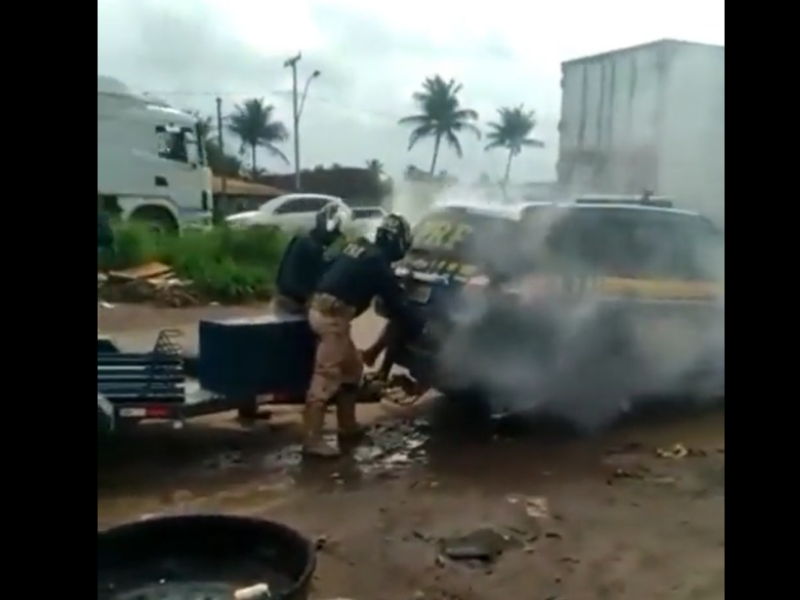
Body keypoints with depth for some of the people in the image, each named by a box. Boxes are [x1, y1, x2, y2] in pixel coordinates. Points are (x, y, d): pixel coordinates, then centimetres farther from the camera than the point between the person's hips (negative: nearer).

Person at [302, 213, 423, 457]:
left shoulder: (358, 247, 17)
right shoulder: (378, 263, -8)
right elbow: (396, 303, -3)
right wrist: (417, 325, 11)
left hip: (321, 309, 10)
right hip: (332, 316, -9)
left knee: (352, 366, 20)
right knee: (326, 376, -10)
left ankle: (348, 425, 28)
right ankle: (312, 440, -10)